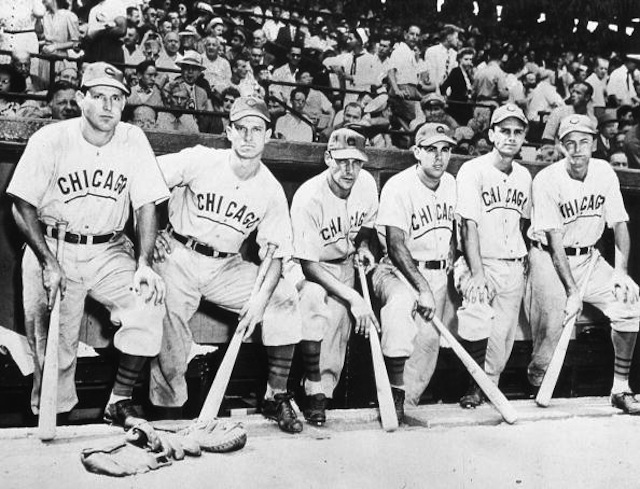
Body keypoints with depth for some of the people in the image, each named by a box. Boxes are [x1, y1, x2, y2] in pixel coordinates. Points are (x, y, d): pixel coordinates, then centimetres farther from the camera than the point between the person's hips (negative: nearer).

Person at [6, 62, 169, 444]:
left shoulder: (133, 141, -1)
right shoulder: (50, 140, -8)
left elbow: (146, 206, -1)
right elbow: (22, 206, -6)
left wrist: (144, 264, -13)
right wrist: (49, 263, -17)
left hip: (110, 251, 2)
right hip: (51, 247, -1)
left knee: (150, 301, -21)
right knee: (54, 346, -5)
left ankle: (121, 402, -9)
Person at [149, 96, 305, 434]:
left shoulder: (272, 191, -2)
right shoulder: (200, 160, -10)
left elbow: (274, 254, -2)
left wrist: (261, 298, -18)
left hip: (226, 267, 3)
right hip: (179, 257, -2)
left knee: (284, 296, -14)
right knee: (169, 313, -23)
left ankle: (276, 397, -5)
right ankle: (167, 406, 0)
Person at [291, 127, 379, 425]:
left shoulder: (367, 184, -9)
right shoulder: (309, 197, -27)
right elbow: (308, 264, -26)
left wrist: (363, 246, -7)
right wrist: (353, 298, -31)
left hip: (344, 264, 5)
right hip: (308, 268, -5)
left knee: (338, 315, -16)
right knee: (313, 298, -33)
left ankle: (323, 392, -2)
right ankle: (315, 391, -23)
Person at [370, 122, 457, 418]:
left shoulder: (451, 184, 8)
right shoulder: (398, 187, -14)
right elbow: (396, 246, -21)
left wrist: (453, 260, 11)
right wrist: (422, 288, -26)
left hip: (437, 274, 7)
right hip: (399, 271, -6)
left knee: (429, 340, -3)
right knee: (400, 303, -36)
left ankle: (406, 401, 11)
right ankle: (395, 392, -30)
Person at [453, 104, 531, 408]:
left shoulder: (524, 176, 11)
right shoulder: (473, 170, -7)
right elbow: (469, 225, -15)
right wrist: (477, 274, -24)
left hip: (513, 267, 6)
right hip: (479, 261, -5)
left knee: (503, 335, 2)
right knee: (478, 319, -27)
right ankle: (476, 385, -8)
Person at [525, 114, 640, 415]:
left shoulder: (604, 173, -1)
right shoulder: (547, 180, -15)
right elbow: (555, 242, -18)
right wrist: (572, 291, -23)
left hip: (589, 258, 5)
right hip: (549, 258, -5)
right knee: (554, 326, -17)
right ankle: (536, 380, 11)